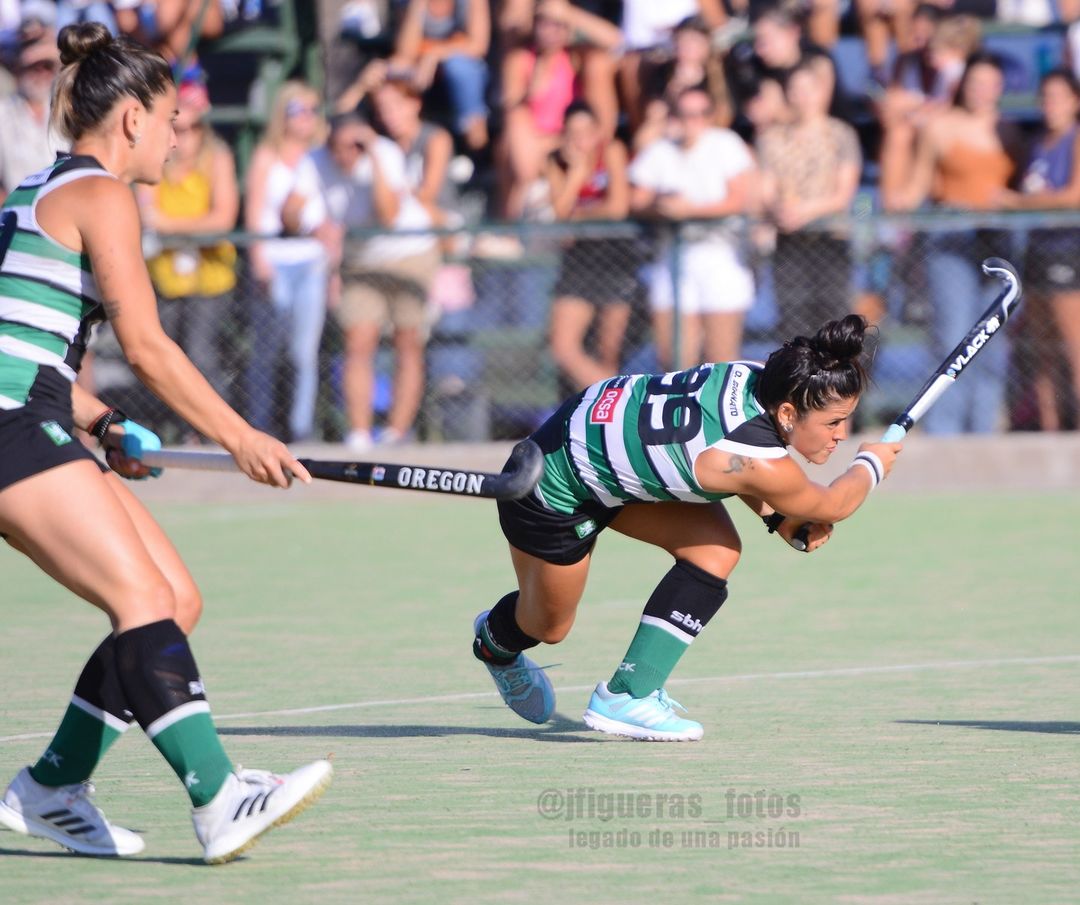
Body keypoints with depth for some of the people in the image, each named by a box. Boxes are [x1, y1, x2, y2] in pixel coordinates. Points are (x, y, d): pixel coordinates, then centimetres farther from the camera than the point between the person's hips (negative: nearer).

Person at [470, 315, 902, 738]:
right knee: (547, 627, 13)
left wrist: (776, 516, -2)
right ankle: (495, 640, 51)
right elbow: (832, 506, -15)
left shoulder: (760, 379, -15)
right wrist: (871, 463, 2)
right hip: (554, 490, -8)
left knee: (717, 550, -8)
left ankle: (628, 693, 1)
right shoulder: (757, 461, -36)